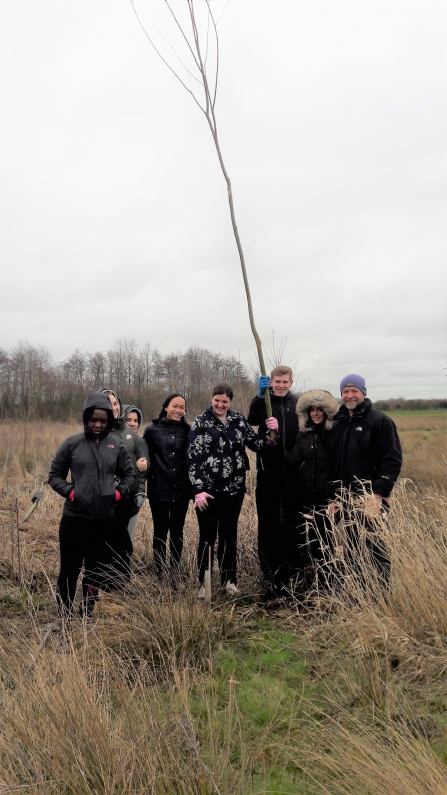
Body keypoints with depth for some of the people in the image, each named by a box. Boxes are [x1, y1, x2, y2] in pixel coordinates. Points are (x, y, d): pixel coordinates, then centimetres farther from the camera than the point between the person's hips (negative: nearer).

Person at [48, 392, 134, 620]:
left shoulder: (116, 446, 2)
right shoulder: (72, 444, -3)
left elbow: (128, 474, 14)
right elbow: (54, 475, 4)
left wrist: (120, 492, -2)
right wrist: (69, 491, -11)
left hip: (105, 518, 2)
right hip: (74, 517, -2)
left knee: (97, 568, 13)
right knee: (70, 568, 3)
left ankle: (87, 613, 31)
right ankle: (64, 616, 20)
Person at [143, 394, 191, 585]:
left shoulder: (187, 430, 2)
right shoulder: (152, 429, -4)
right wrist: (145, 480, -3)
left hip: (181, 490, 2)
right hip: (159, 490, -2)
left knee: (177, 532, 10)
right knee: (160, 531, 10)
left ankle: (175, 572, 24)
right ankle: (160, 571, 26)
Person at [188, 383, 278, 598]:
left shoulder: (239, 421, 6)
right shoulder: (201, 422, -6)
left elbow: (256, 443, 7)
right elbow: (193, 458, -10)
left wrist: (270, 432, -12)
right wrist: (198, 490, -15)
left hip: (234, 489, 3)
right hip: (208, 490, -3)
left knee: (229, 534, 14)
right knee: (207, 536, 6)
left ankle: (228, 579, 28)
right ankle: (203, 582, 20)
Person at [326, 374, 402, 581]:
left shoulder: (381, 421, -4)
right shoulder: (338, 424, 14)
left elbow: (393, 460, -12)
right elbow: (332, 463, 16)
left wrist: (378, 494, -19)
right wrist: (334, 497, 11)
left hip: (371, 500, -6)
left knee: (375, 549, -4)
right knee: (353, 550, 12)